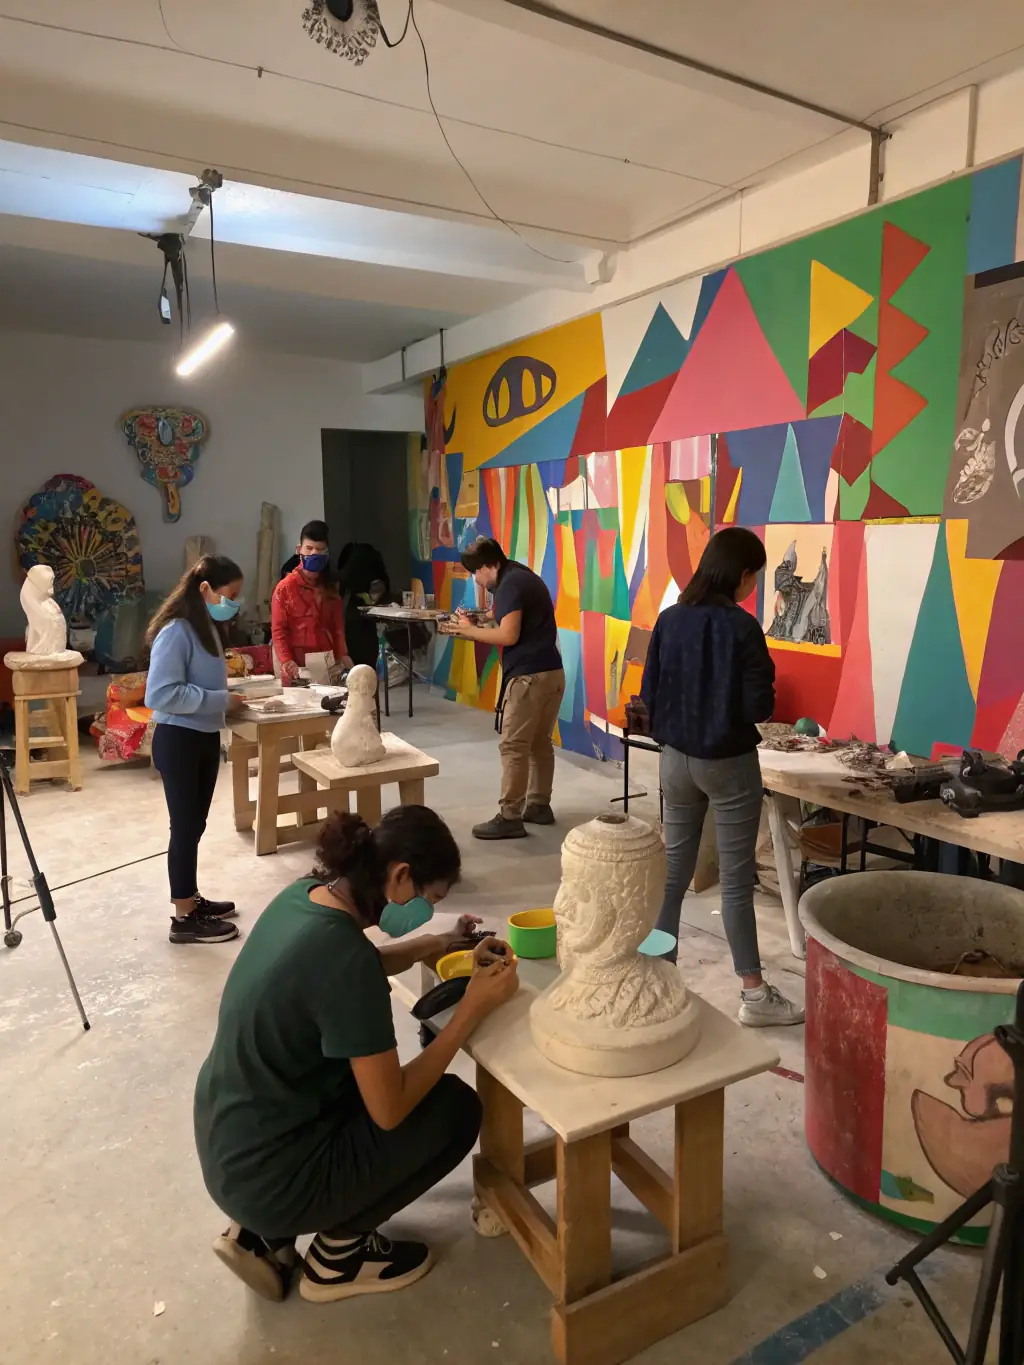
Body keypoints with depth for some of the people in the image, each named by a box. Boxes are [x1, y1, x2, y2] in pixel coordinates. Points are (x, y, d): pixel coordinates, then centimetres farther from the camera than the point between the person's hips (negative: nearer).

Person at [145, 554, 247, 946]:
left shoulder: (206, 627, 9)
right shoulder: (176, 631, -19)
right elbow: (160, 694, -26)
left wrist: (229, 697, 2)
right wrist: (220, 700, -23)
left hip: (205, 737, 9)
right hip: (178, 740, -9)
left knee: (195, 824, 18)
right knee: (185, 827, 0)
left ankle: (190, 899, 33)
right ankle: (184, 919, 12)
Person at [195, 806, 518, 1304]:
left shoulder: (304, 895, -4)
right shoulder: (344, 958, -30)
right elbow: (390, 1111, -21)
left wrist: (439, 945, 7)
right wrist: (473, 1007, -16)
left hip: (226, 1147, 8)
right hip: (266, 1175, -8)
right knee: (456, 1109, 2)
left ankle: (264, 1232, 20)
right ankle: (339, 1254, 13)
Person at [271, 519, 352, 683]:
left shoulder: (331, 586, 13)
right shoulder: (285, 588, -2)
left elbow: (338, 625, 13)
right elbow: (278, 630, -5)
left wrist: (342, 654, -1)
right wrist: (286, 661, -18)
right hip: (298, 666, -4)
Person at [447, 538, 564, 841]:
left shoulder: (510, 583, -11)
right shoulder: (524, 577, 19)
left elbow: (509, 635, -18)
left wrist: (470, 630, -5)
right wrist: (476, 627, 10)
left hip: (528, 676, -10)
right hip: (551, 672, 10)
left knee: (513, 747, -5)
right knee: (540, 743, 15)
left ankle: (510, 818, -2)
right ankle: (539, 805, 23)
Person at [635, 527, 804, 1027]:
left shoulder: (669, 620, -1)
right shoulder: (741, 627, -16)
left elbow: (649, 696, 2)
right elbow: (759, 705, -15)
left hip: (676, 758, 5)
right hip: (729, 763, -5)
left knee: (673, 869, 14)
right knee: (736, 879, 3)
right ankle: (754, 994, 14)